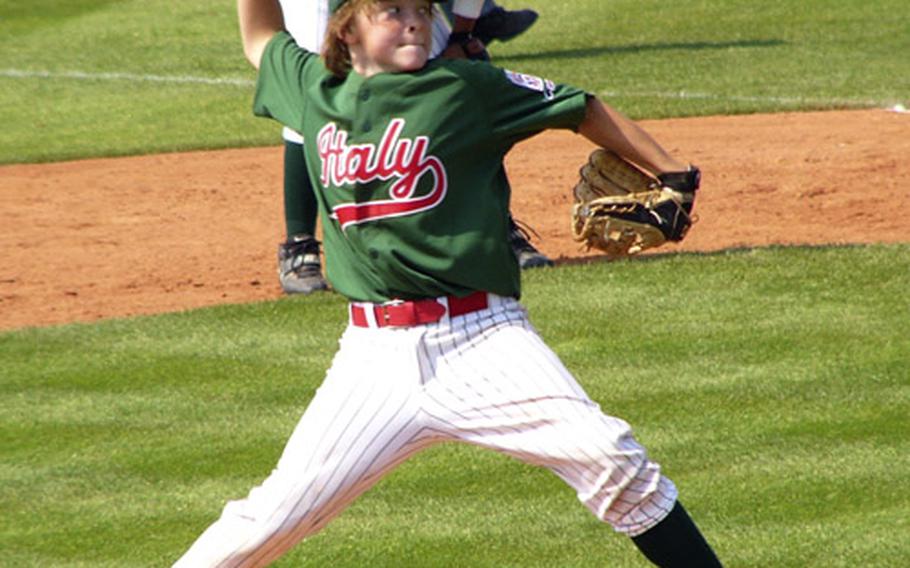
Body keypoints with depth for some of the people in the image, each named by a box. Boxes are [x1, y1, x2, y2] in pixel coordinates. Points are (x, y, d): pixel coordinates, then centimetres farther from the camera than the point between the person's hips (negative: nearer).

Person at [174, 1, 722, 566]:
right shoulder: (315, 91, 12)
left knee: (609, 457, -19)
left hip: (483, 339, -3)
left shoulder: (464, 88, 0)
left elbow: (584, 110, 7)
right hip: (374, 354, 3)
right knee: (278, 513, -2)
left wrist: (675, 177, 5)